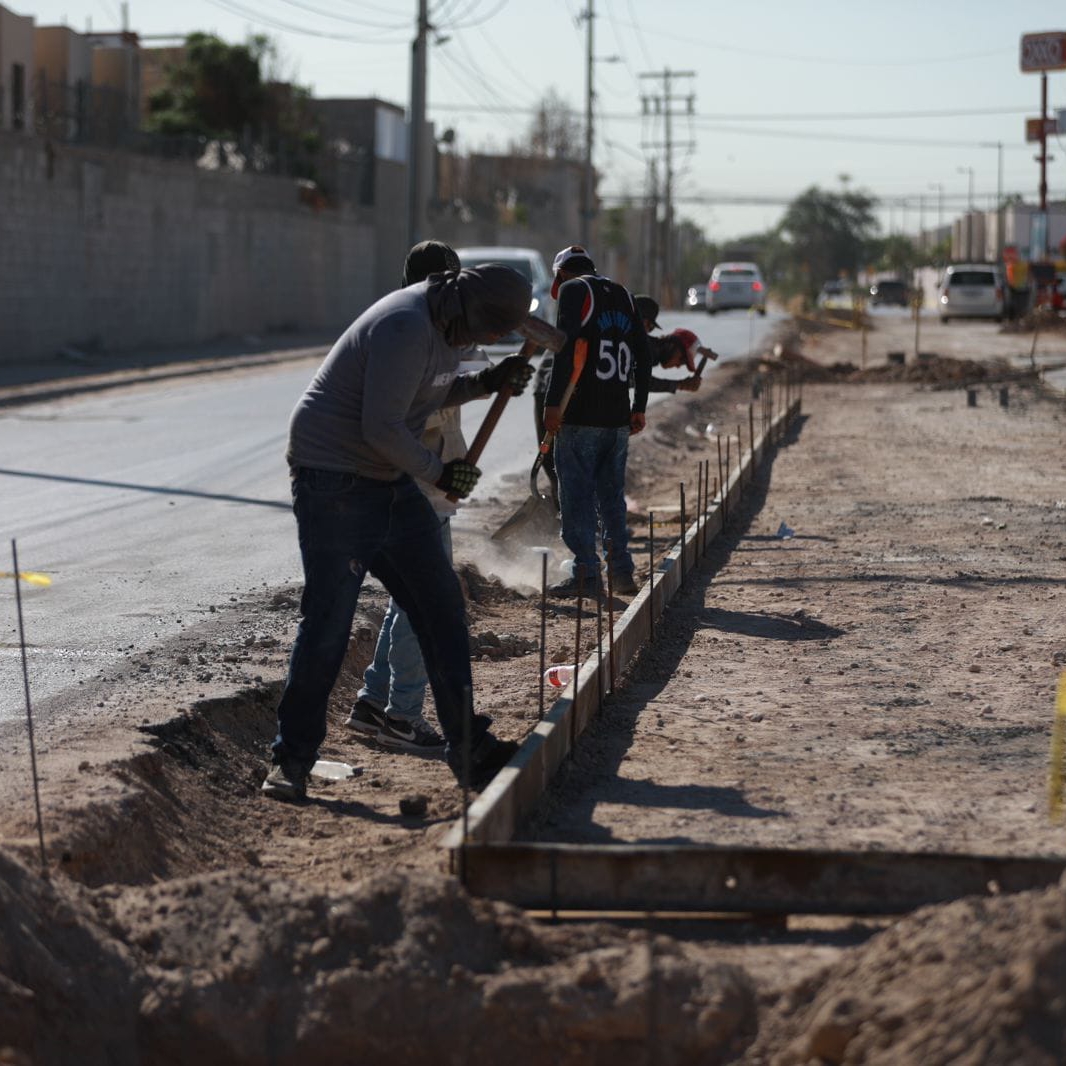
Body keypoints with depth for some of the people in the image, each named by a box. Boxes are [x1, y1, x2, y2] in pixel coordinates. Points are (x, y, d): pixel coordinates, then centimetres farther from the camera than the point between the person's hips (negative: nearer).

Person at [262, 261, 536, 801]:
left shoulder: (447, 325, 6)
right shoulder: (406, 329, -25)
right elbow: (381, 427, -26)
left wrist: (484, 382, 2)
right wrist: (438, 473, -13)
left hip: (392, 482, 10)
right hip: (335, 486, -9)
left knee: (441, 608, 6)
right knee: (327, 622, -5)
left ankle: (469, 747, 11)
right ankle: (292, 760, 7)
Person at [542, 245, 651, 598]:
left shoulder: (573, 290, -2)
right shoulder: (623, 295, 17)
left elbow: (566, 348, -15)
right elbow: (643, 354, 14)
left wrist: (553, 403, -16)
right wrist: (639, 407, 17)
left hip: (581, 414, -6)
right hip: (618, 414, 6)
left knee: (577, 496, -2)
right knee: (612, 495, 14)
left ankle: (586, 575, -4)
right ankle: (622, 572, 14)